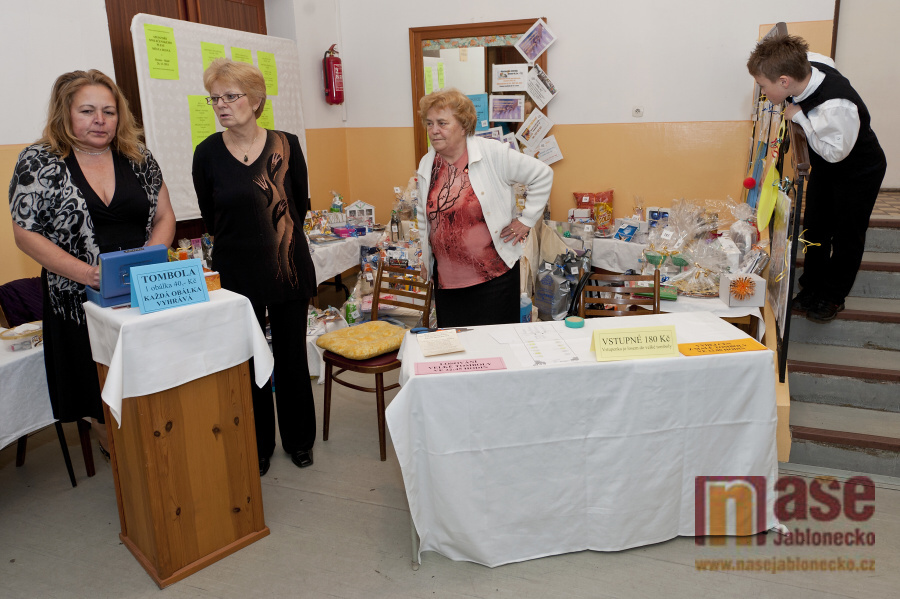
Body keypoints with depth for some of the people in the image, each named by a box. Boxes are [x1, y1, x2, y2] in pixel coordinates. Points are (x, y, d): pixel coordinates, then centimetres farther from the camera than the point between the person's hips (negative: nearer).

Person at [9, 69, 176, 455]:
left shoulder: (138, 157, 7)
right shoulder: (39, 161, -1)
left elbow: (164, 217, 9)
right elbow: (25, 233, -4)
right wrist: (88, 272, -17)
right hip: (82, 300, -2)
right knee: (104, 396, 6)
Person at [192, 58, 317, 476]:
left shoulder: (285, 145, -3)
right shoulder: (208, 152, -3)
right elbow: (210, 218, 6)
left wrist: (277, 236, 9)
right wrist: (241, 241, 8)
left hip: (287, 266, 0)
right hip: (236, 271, 0)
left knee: (292, 358, 10)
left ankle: (299, 440, 29)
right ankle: (257, 448, 26)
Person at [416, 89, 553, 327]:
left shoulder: (493, 154, -8)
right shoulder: (427, 165, 7)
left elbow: (542, 175, 0)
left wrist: (526, 220, -1)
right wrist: (425, 256, 20)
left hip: (494, 274, -4)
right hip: (446, 278, 4)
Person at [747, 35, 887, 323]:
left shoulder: (836, 107, -43)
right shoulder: (807, 64, -21)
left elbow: (835, 151, -29)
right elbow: (826, 61, 4)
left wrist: (799, 116, -30)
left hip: (858, 173, -7)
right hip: (825, 168, 7)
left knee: (846, 237, 10)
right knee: (814, 228, 16)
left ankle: (833, 296, 29)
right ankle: (811, 287, 34)